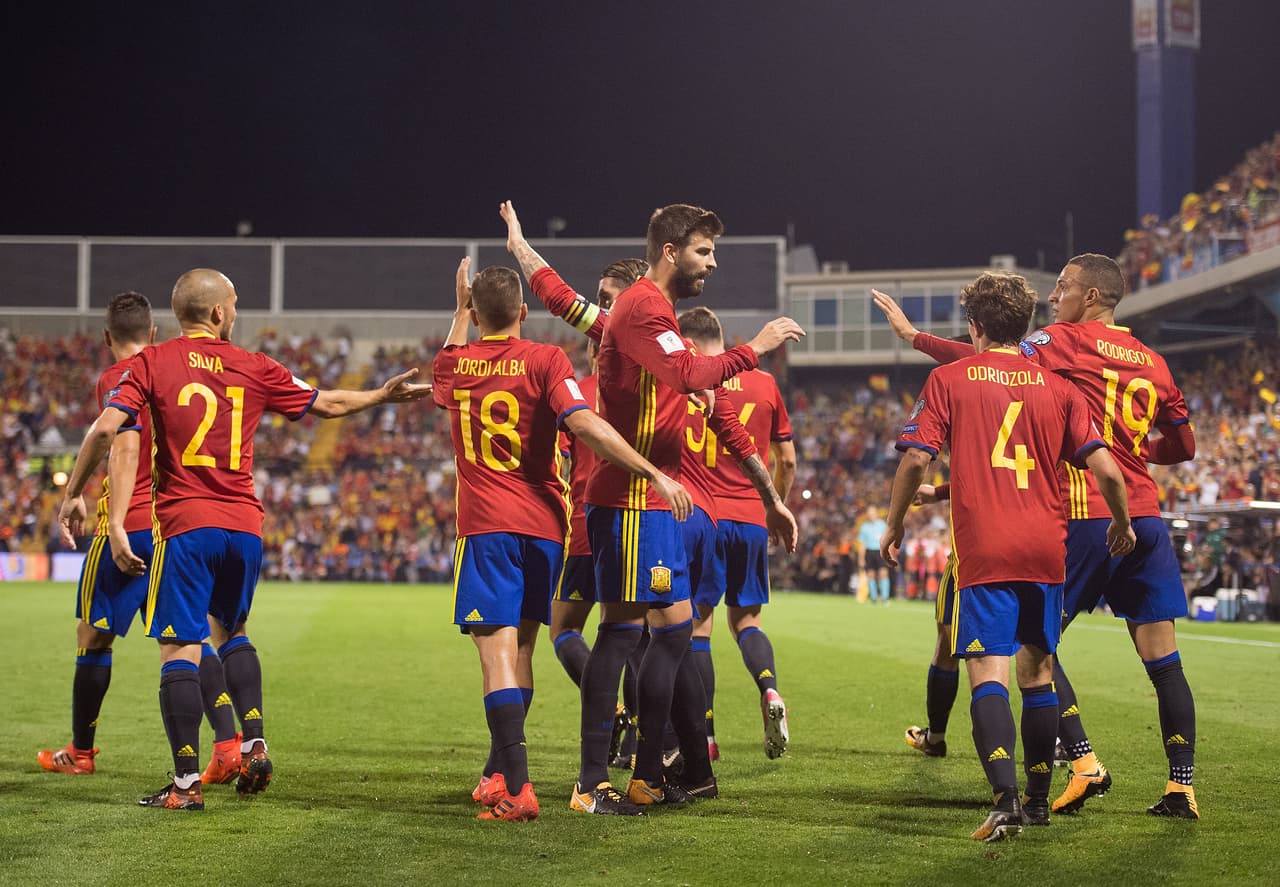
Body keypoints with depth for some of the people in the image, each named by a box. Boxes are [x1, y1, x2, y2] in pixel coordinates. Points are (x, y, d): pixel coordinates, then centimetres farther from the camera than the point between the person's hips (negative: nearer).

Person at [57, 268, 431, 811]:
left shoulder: (151, 363, 0)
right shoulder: (254, 368, 8)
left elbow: (106, 429, -11)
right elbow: (328, 404, 19)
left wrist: (73, 493, 1)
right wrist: (382, 395, 37)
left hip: (185, 525, -3)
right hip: (245, 525, 3)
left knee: (180, 649, -3)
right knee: (231, 632, 24)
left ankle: (186, 783, -6)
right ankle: (254, 744, 12)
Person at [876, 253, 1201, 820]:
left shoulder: (1065, 341, -1)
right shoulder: (1152, 362, 15)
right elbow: (1183, 446, 21)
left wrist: (913, 335, -5)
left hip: (1084, 518, -6)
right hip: (1145, 519, 6)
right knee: (1163, 660, 5)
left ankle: (1084, 763, -4)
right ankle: (1182, 786, 5)